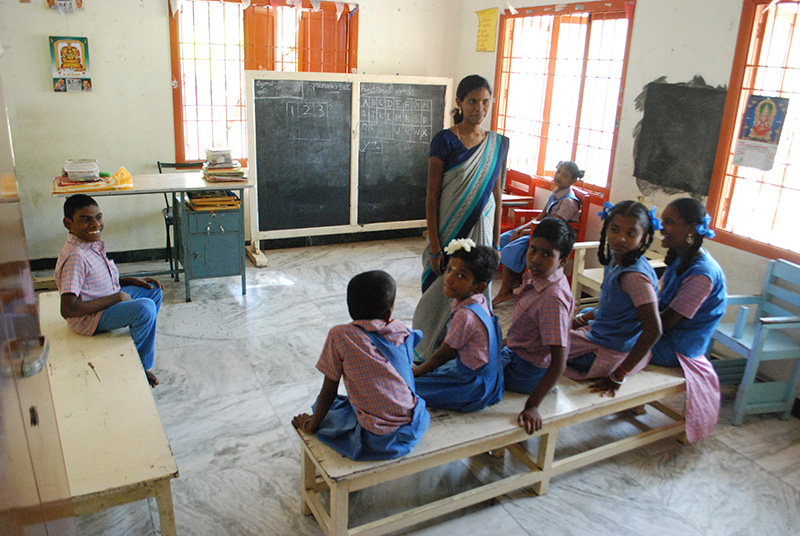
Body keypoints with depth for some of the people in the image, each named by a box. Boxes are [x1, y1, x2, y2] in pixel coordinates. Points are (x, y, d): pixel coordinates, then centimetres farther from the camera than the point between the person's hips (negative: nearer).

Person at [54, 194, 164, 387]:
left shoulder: (94, 244, 3)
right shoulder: (75, 257, -26)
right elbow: (68, 309, -30)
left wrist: (131, 280, 5)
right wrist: (115, 298, -22)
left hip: (108, 302, 10)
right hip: (89, 319, -10)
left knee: (154, 290, 15)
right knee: (145, 308, -28)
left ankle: (141, 364, 16)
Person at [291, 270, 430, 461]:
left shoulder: (340, 336, -12)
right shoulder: (402, 332, -2)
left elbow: (328, 393, -5)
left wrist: (311, 426, 9)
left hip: (376, 441, -4)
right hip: (413, 430, 5)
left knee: (324, 407, 21)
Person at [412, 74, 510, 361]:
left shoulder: (497, 144, 6)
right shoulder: (444, 141, -7)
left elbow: (497, 197, 9)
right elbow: (431, 197, -8)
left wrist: (496, 244, 6)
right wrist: (435, 248, -12)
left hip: (480, 234, 4)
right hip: (448, 234, -3)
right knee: (440, 296, 3)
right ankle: (428, 357, 23)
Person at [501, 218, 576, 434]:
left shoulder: (554, 298, -32)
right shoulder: (536, 276, -5)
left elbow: (559, 363, -31)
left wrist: (532, 406, -33)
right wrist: (506, 342, 23)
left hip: (528, 372, -9)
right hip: (516, 352, 9)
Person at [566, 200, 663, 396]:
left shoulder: (635, 276, -29)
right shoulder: (617, 259, -2)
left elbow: (653, 330, -29)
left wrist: (619, 375, -24)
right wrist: (581, 320, 9)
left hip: (612, 354, -9)